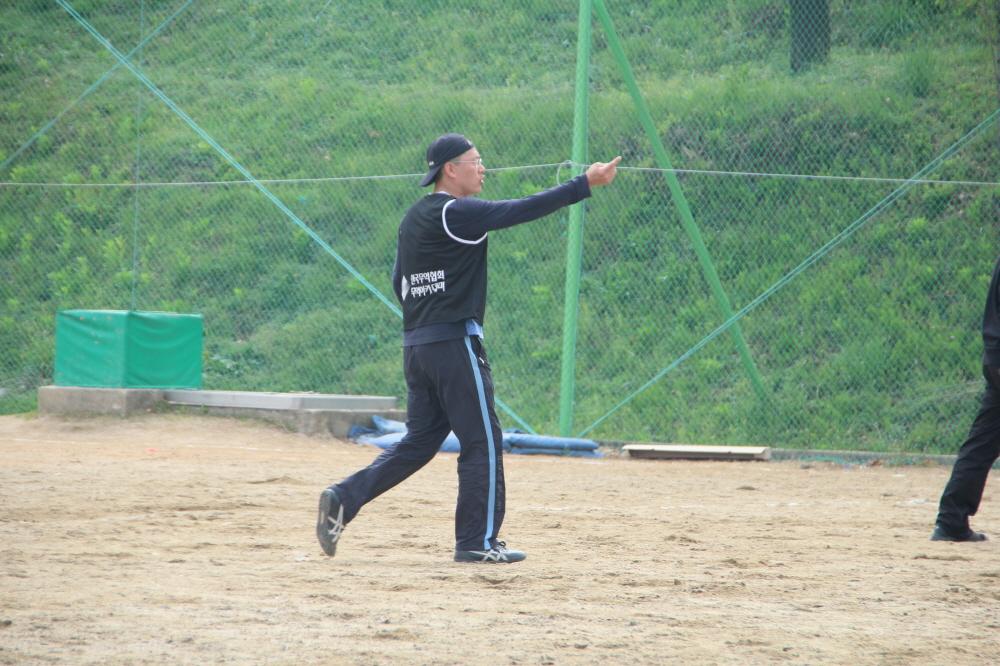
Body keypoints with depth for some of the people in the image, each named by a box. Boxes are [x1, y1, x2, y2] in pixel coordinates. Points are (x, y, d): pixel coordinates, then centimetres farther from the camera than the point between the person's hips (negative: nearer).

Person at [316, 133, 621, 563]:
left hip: (415, 345, 9)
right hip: (455, 343, -9)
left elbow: (399, 282, 20)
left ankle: (343, 499, 0)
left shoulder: (413, 218, 15)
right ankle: (477, 541, 1)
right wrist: (585, 185, -17)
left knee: (419, 441, 12)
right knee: (482, 441, 0)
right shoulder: (455, 213, -12)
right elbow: (519, 211, -17)